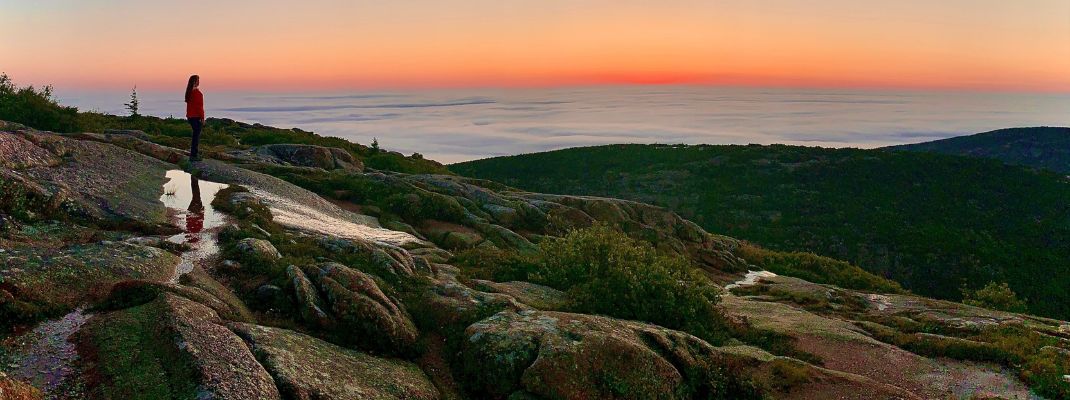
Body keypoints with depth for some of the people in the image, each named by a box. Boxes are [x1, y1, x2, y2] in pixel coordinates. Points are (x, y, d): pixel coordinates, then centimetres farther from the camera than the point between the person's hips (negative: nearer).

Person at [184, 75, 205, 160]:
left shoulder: (189, 92, 11)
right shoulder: (197, 92, -16)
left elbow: (189, 104, 16)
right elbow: (199, 106, -18)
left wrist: (188, 116, 21)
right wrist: (202, 118, -15)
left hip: (190, 116, 9)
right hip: (196, 117, -9)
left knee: (196, 134, 17)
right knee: (196, 135, -3)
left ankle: (192, 154, 20)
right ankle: (193, 156, -2)